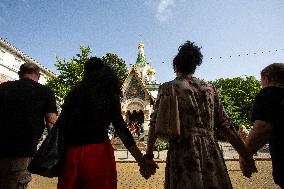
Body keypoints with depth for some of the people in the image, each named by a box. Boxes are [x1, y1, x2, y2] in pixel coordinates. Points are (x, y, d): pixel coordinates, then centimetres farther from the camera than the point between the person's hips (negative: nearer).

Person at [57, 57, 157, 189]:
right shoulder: (110, 95, -1)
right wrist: (141, 160, -8)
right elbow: (120, 128, -8)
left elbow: (64, 125, 9)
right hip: (98, 153, -4)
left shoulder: (75, 92, 11)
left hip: (72, 153, 4)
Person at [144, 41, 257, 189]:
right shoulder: (209, 89, 11)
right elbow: (226, 126, 7)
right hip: (211, 152, 4)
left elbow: (156, 123, -3)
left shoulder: (167, 87, 1)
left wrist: (149, 152, 7)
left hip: (183, 152, -3)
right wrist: (247, 158, 11)